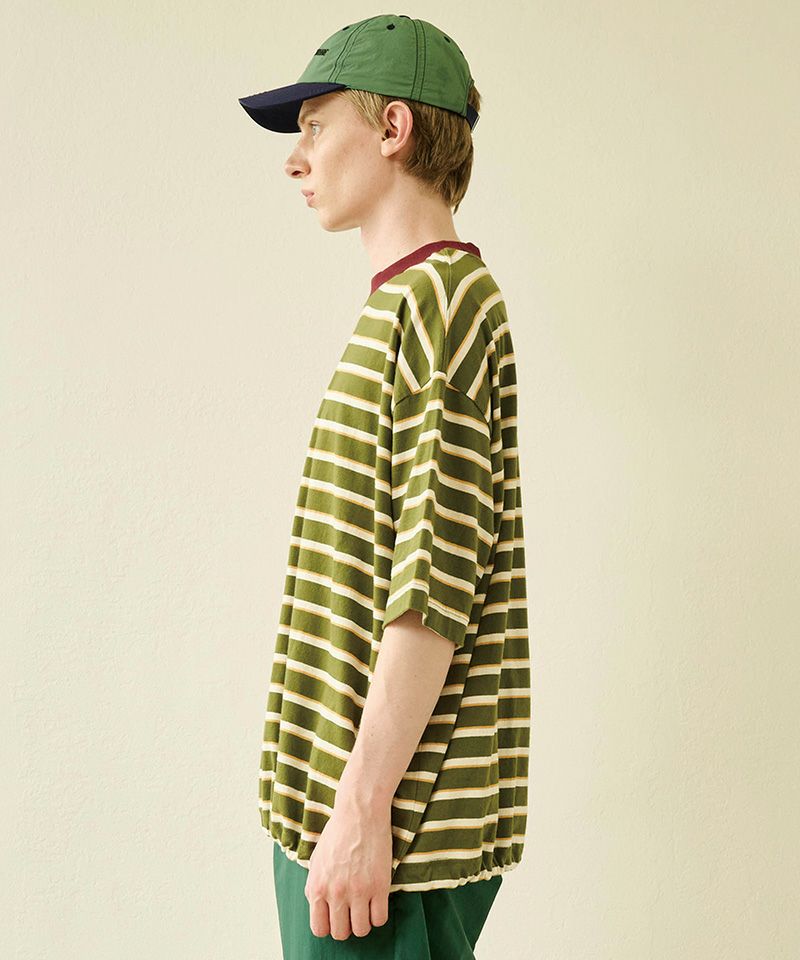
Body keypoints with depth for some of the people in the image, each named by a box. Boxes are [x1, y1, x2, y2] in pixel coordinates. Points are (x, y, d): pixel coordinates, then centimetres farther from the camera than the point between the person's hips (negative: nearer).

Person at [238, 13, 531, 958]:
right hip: (338, 791, 9)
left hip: (391, 817, -9)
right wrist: (337, 800, 17)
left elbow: (436, 585, -21)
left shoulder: (440, 299, -13)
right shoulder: (402, 309, 17)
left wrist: (363, 807, -20)